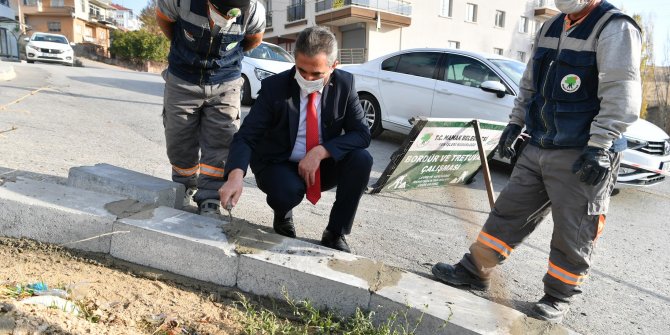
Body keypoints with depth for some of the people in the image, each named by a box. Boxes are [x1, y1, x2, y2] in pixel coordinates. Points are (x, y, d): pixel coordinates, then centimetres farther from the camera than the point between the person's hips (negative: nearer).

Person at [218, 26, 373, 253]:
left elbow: (362, 134, -12)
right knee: (288, 191, -36)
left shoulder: (344, 84, -10)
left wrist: (321, 151, -28)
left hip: (323, 165, 3)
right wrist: (235, 176, -41)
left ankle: (335, 234, -9)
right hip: (279, 166, -2)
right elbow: (246, 136, -21)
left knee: (362, 159, -25)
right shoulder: (274, 87, -16)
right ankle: (282, 218, 4)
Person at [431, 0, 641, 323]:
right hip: (538, 149, 7)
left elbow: (621, 95, -18)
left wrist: (599, 146, -24)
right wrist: (514, 123, 15)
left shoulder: (615, 29, -10)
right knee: (508, 212, 11)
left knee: (573, 234, 5)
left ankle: (558, 296, 23)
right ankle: (475, 270, 21)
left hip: (581, 158, -7)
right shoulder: (550, 27, 14)